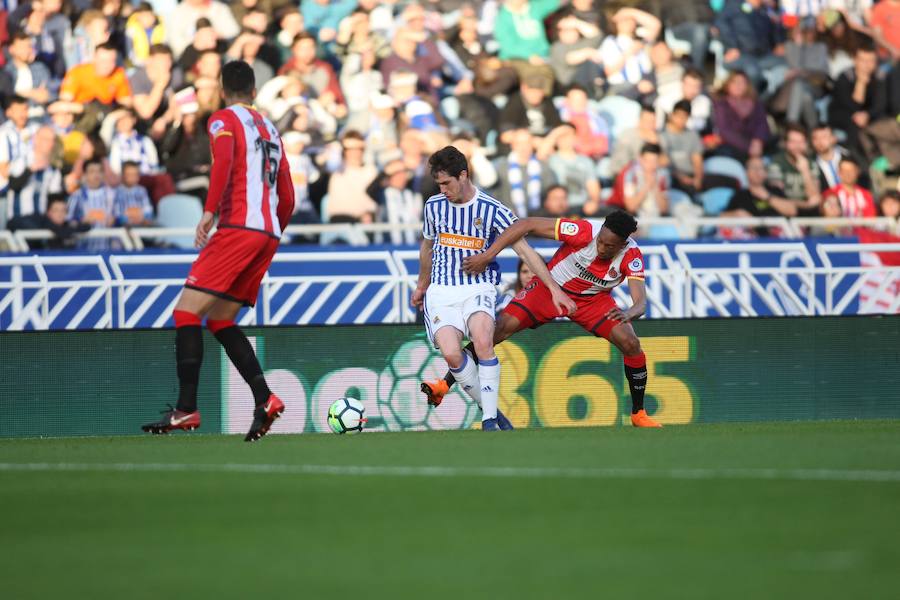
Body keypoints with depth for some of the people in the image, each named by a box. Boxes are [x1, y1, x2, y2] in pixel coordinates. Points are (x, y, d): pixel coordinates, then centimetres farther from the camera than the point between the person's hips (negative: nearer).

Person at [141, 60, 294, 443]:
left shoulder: (223, 120, 3)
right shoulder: (269, 130, 24)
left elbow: (224, 159, -19)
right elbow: (287, 199, 23)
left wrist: (210, 211, -23)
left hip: (238, 226, -8)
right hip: (269, 233, 8)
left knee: (187, 311, -8)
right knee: (219, 319, 14)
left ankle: (186, 409, -17)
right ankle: (265, 400, 1)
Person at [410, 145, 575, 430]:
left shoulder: (492, 210, -5)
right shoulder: (434, 206, 5)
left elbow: (524, 249, -4)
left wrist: (554, 289, -10)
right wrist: (422, 286, 36)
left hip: (478, 288, -2)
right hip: (441, 291, 2)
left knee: (482, 342, -32)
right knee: (451, 352, -24)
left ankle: (490, 418, -24)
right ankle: (488, 409, -6)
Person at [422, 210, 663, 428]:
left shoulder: (631, 256, -26)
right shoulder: (585, 232, -32)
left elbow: (640, 300, -31)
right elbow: (527, 225, -30)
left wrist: (629, 314, -57)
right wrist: (487, 255, -36)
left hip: (593, 299, 2)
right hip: (550, 287, -2)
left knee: (631, 344, -14)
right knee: (502, 327, -17)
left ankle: (639, 414, 7)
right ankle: (444, 385, -10)